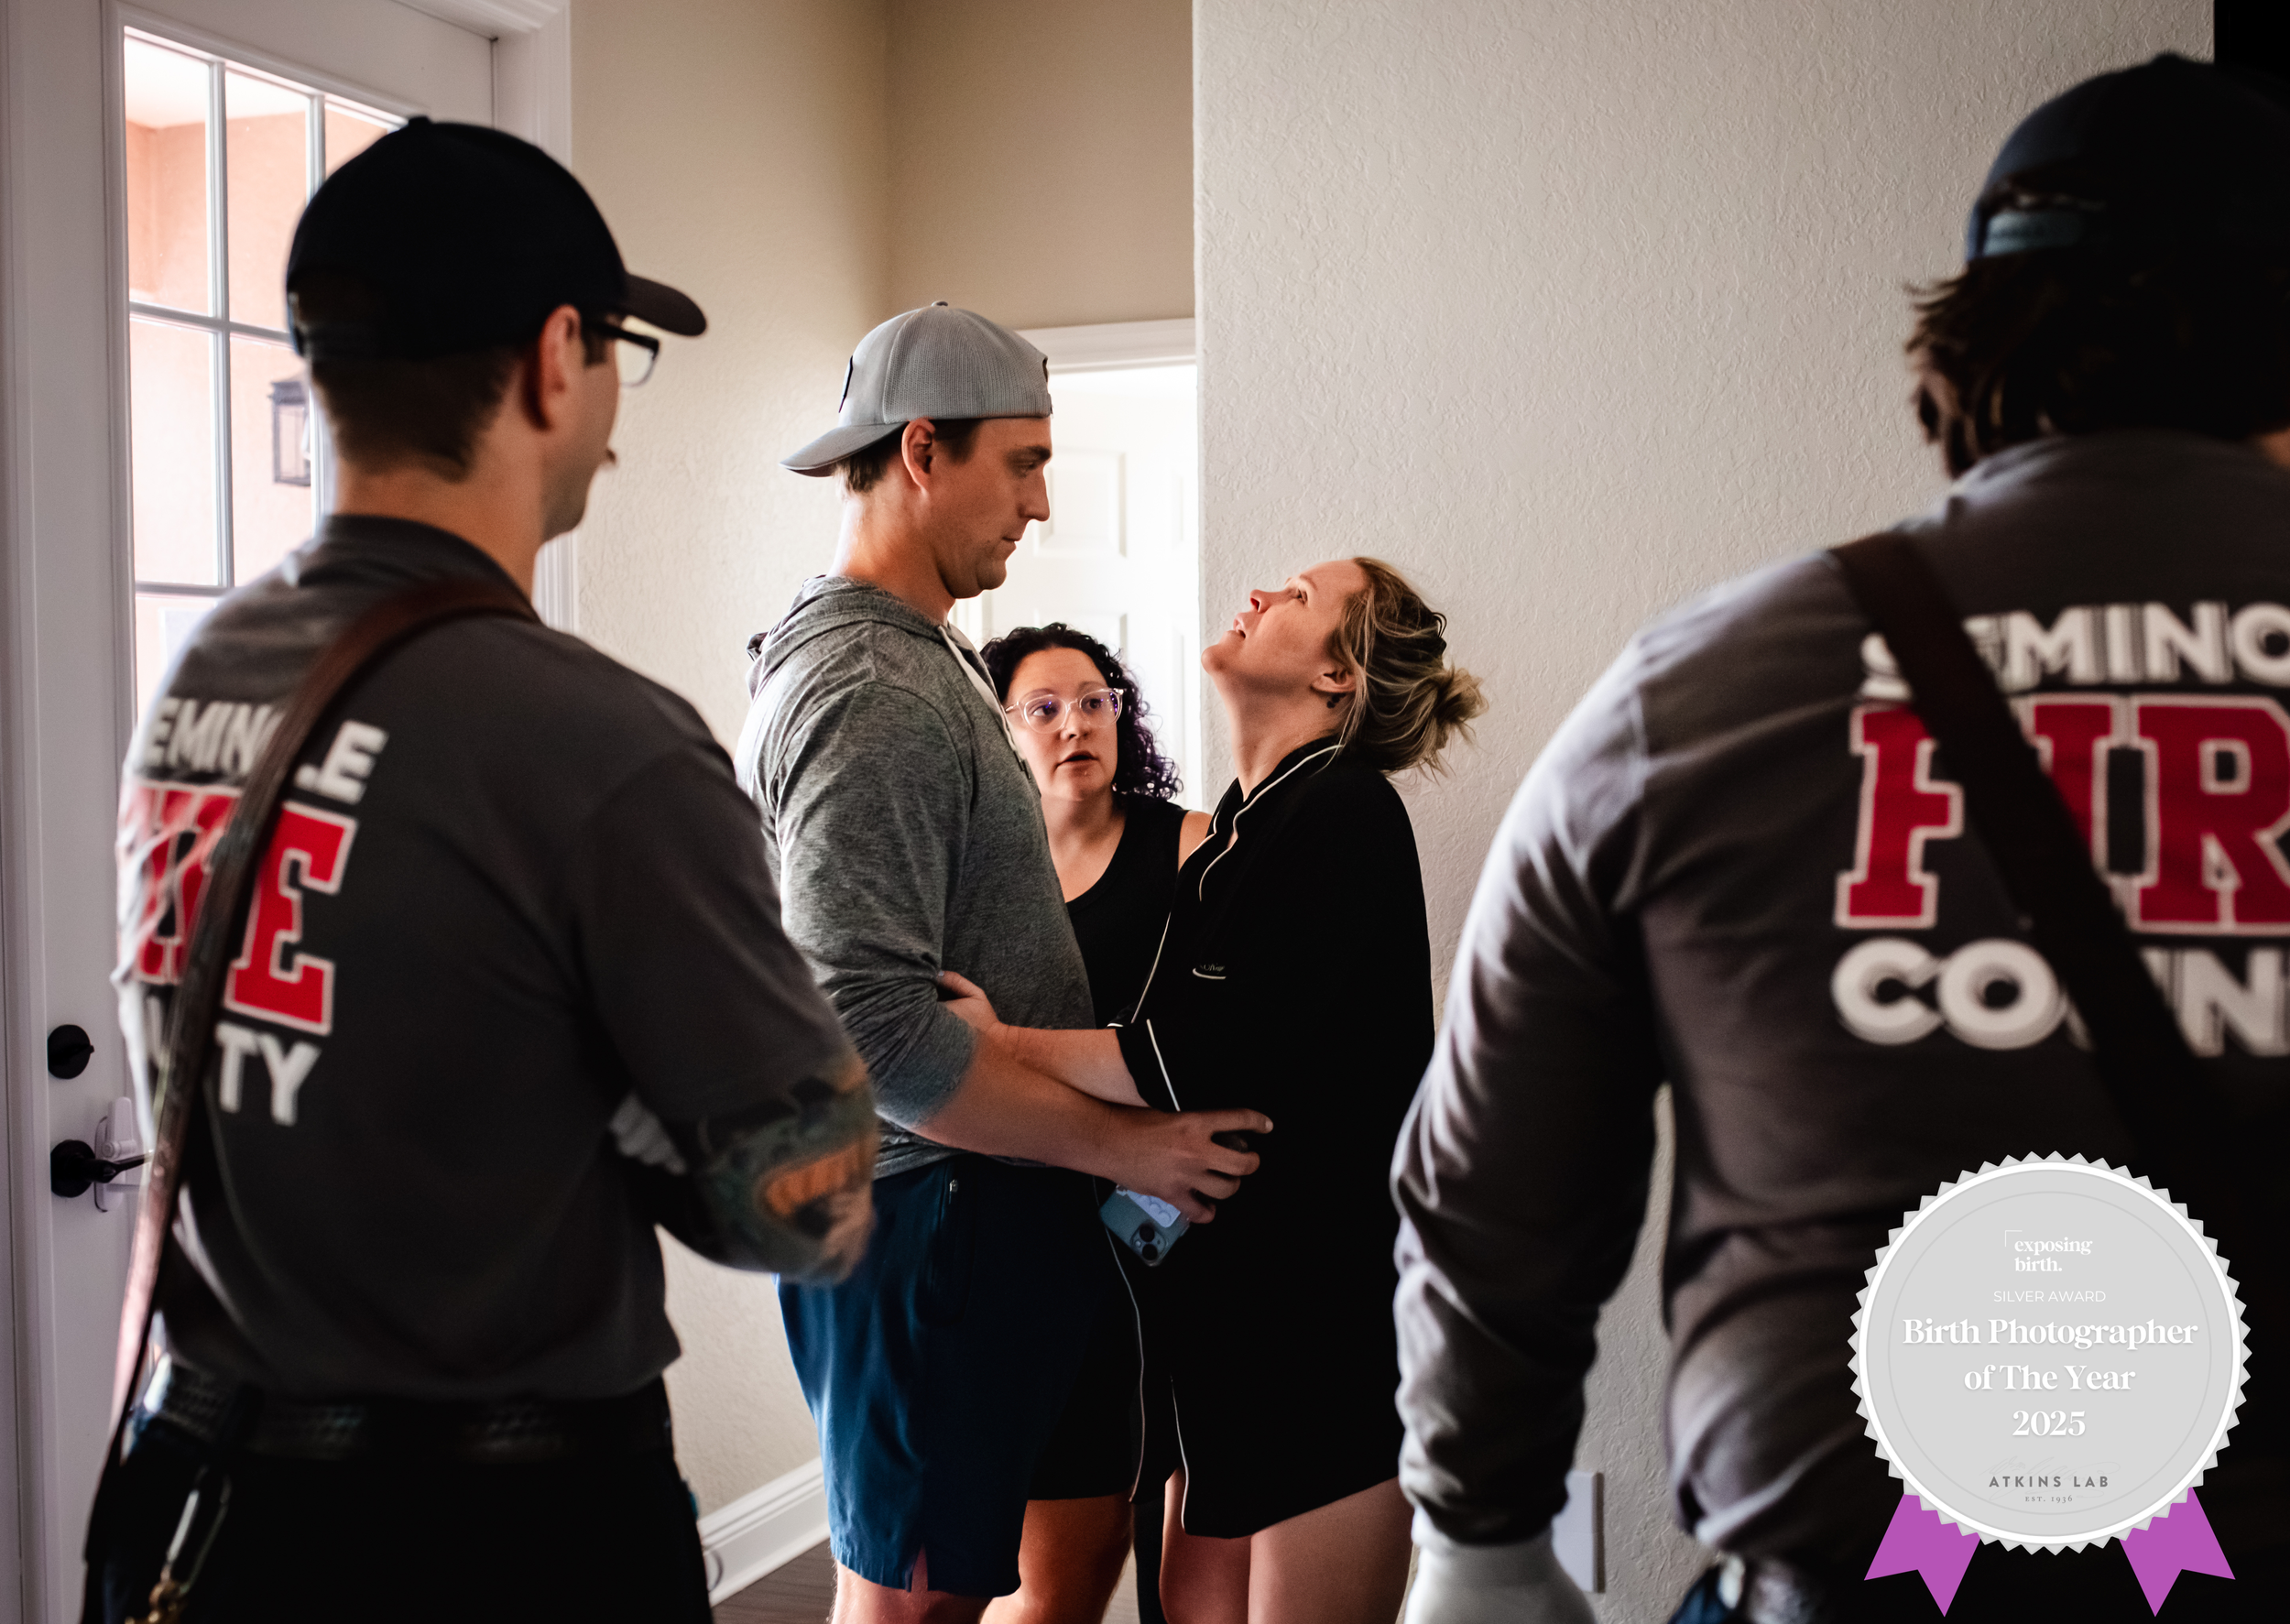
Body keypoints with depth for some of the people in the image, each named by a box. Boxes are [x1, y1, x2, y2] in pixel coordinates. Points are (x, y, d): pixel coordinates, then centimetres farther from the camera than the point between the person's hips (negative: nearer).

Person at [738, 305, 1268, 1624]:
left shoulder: (924, 659, 15)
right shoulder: (871, 695, -19)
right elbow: (876, 1030, -26)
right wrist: (1121, 1144, -19)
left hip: (973, 1204, 10)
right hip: (928, 1214, -10)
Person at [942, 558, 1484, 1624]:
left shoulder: (1341, 810, -14)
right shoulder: (1249, 822, 14)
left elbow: (1213, 1065, -22)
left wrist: (998, 1040, -18)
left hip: (1328, 1304, -9)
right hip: (1235, 1293, 9)